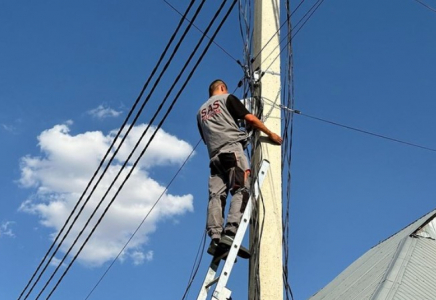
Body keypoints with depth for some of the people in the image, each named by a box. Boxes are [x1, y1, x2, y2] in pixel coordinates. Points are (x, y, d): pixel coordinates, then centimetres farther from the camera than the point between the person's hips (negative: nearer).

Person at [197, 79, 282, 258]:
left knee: (216, 195, -5)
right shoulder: (227, 98, 12)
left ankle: (215, 238, -22)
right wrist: (270, 134, 13)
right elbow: (250, 119, 3)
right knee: (241, 191, -15)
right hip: (232, 148, -6)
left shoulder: (201, 111, 29)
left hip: (215, 156, 6)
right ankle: (229, 234, -33)